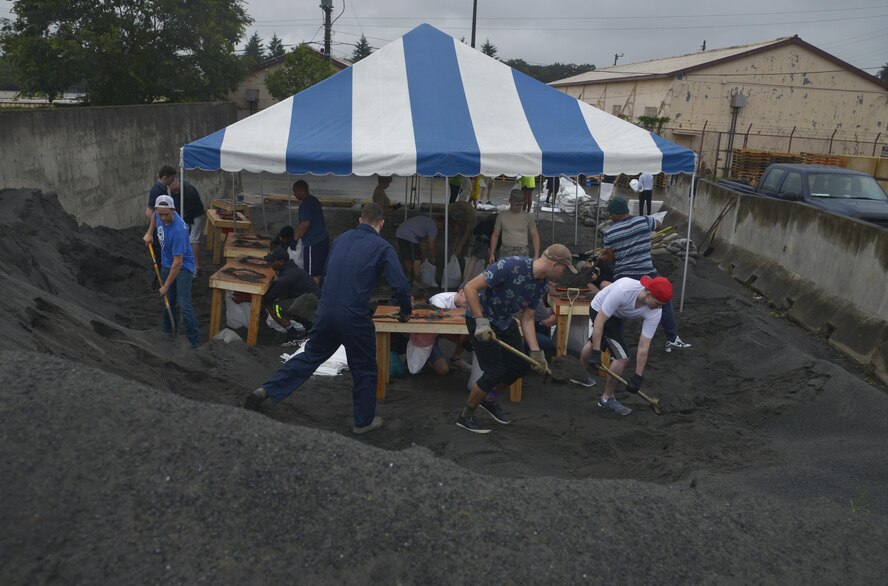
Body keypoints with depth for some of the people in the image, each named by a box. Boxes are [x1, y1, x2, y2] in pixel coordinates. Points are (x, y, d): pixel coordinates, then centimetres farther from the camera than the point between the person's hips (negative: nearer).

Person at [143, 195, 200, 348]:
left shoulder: (178, 230, -34)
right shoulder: (159, 214, -12)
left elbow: (178, 262, -30)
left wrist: (166, 286, -23)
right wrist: (149, 233, 15)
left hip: (183, 267, -7)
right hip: (166, 264, 7)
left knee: (184, 306, -15)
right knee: (168, 301, 16)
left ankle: (195, 343, -9)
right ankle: (168, 332, 33)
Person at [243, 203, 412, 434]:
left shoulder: (341, 239, 13)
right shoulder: (382, 248, -4)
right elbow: (401, 286, -10)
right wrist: (405, 312, 9)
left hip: (325, 311, 5)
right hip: (354, 317, -5)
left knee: (310, 356, 22)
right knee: (364, 370, 14)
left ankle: (266, 390, 19)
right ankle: (364, 421, 25)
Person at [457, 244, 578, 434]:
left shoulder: (543, 285, -7)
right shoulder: (511, 266, -31)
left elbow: (527, 319, 0)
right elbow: (471, 288, -29)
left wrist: (536, 352, -7)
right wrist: (481, 322, -31)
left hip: (505, 322, 8)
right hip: (481, 319, -8)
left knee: (519, 366, 9)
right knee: (496, 372, -9)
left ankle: (489, 399, 35)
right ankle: (466, 416, 11)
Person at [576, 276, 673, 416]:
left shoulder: (655, 312, -28)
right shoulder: (623, 290, -42)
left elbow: (644, 346, -22)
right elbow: (600, 320, -33)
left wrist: (638, 377, -19)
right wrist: (596, 353, -33)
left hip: (617, 315, 6)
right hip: (599, 310, -6)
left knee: (596, 341, 31)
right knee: (622, 357, -16)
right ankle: (607, 398, 4)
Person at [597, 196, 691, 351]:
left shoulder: (609, 233, -5)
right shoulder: (644, 221, -3)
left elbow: (611, 258, 1)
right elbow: (658, 225, 19)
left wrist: (601, 258, 21)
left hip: (623, 276, 0)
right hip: (646, 273, 0)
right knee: (664, 302, 15)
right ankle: (672, 339, 17)